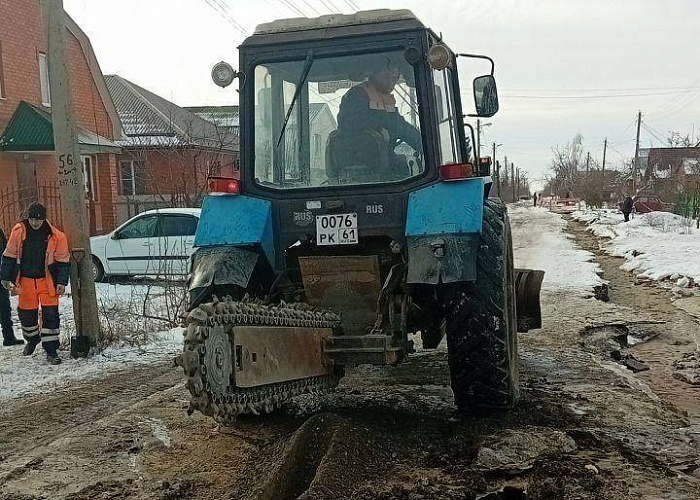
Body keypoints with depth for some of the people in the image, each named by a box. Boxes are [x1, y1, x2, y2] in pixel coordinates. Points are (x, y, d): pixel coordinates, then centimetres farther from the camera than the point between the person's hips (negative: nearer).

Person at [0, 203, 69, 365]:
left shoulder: (55, 236, -9)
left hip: (47, 279, -2)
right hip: (25, 279, 2)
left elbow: (62, 260, -2)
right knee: (26, 313, 12)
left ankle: (51, 350, 2)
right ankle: (32, 339, 41)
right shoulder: (18, 231, -6)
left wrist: (61, 282, -7)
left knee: (50, 313, -7)